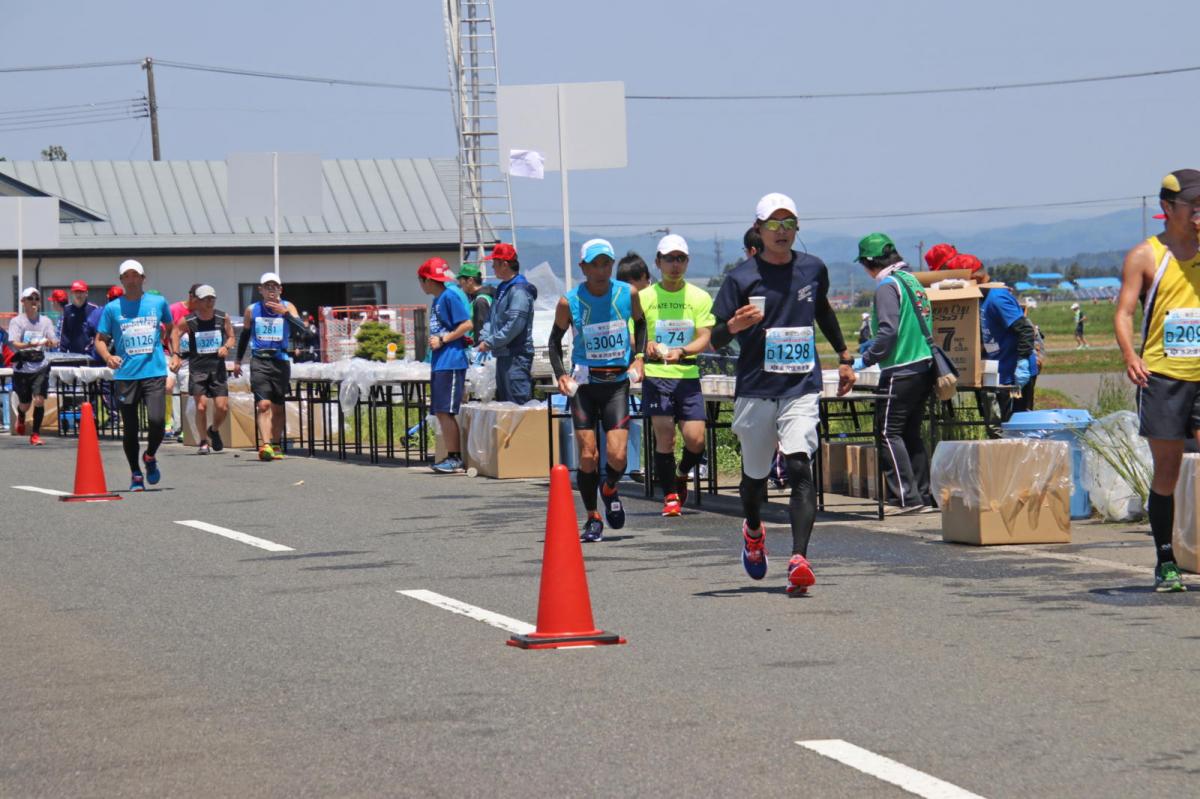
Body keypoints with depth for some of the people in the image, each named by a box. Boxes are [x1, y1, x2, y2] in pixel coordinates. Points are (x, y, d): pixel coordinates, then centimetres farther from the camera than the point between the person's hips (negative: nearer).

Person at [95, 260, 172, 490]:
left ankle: (150, 457, 13)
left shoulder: (158, 302, 7)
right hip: (125, 374, 0)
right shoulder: (112, 308, 4)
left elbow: (170, 327, 25)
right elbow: (100, 339, 6)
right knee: (129, 428, 3)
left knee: (157, 420, -16)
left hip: (155, 371, 0)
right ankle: (136, 475, 20)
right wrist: (107, 357, -13)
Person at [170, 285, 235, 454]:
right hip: (197, 367, -2)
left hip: (217, 366, 2)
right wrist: (176, 355, 0)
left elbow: (231, 337, 11)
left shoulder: (222, 318, -1)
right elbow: (175, 334, 8)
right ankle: (203, 442, 7)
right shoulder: (187, 321, -7)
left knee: (222, 407, -2)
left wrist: (226, 347, -9)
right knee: (201, 406, -9)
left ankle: (214, 430, 29)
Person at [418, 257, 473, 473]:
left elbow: (467, 324, -15)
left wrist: (442, 340, -15)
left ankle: (455, 458, -8)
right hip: (439, 363, 10)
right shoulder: (437, 300, 18)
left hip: (451, 362, -10)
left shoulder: (451, 296, -10)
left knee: (445, 412, -11)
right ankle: (452, 457, 13)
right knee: (441, 413, 9)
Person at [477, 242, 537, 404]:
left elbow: (514, 325, -22)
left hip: (517, 356, -11)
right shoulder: (502, 289, 17)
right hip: (503, 355, 11)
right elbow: (492, 318, 19)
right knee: (503, 401, 14)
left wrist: (491, 342, -16)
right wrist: (484, 338, 2)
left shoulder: (519, 290, -15)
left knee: (518, 402, -13)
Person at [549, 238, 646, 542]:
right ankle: (592, 519, 14)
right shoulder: (569, 302, -7)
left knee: (618, 456, -10)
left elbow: (641, 323, 16)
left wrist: (639, 356, 2)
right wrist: (560, 374, -6)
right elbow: (555, 340, 8)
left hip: (617, 382, 1)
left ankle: (610, 490, 25)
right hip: (584, 383, -1)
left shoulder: (628, 294, -3)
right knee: (587, 456, -5)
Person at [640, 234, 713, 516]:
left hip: (688, 375, 1)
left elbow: (704, 339, -2)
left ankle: (681, 476, 26)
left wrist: (681, 351, -21)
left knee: (696, 439, -6)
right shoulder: (644, 297, 4)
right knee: (664, 437, -9)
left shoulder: (700, 298, 5)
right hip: (656, 375, -1)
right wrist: (647, 347, -19)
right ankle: (670, 496, 6)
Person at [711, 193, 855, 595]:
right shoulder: (741, 278, -4)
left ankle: (799, 559, -25)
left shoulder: (813, 270, 7)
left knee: (800, 466, -18)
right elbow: (716, 339, -6)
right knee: (755, 474, 12)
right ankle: (753, 530, 45)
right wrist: (735, 325, -27)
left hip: (802, 386, 1)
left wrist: (844, 358, 31)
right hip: (755, 390, -1)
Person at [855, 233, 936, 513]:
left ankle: (906, 497, -10)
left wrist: (867, 359, -12)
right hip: (924, 367, 9)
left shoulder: (887, 285, -10)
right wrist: (873, 346, 31)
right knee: (912, 433, 13)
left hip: (901, 372, -9)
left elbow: (888, 331, -20)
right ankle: (924, 497, 12)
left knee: (889, 432, -4)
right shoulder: (911, 280, 16)